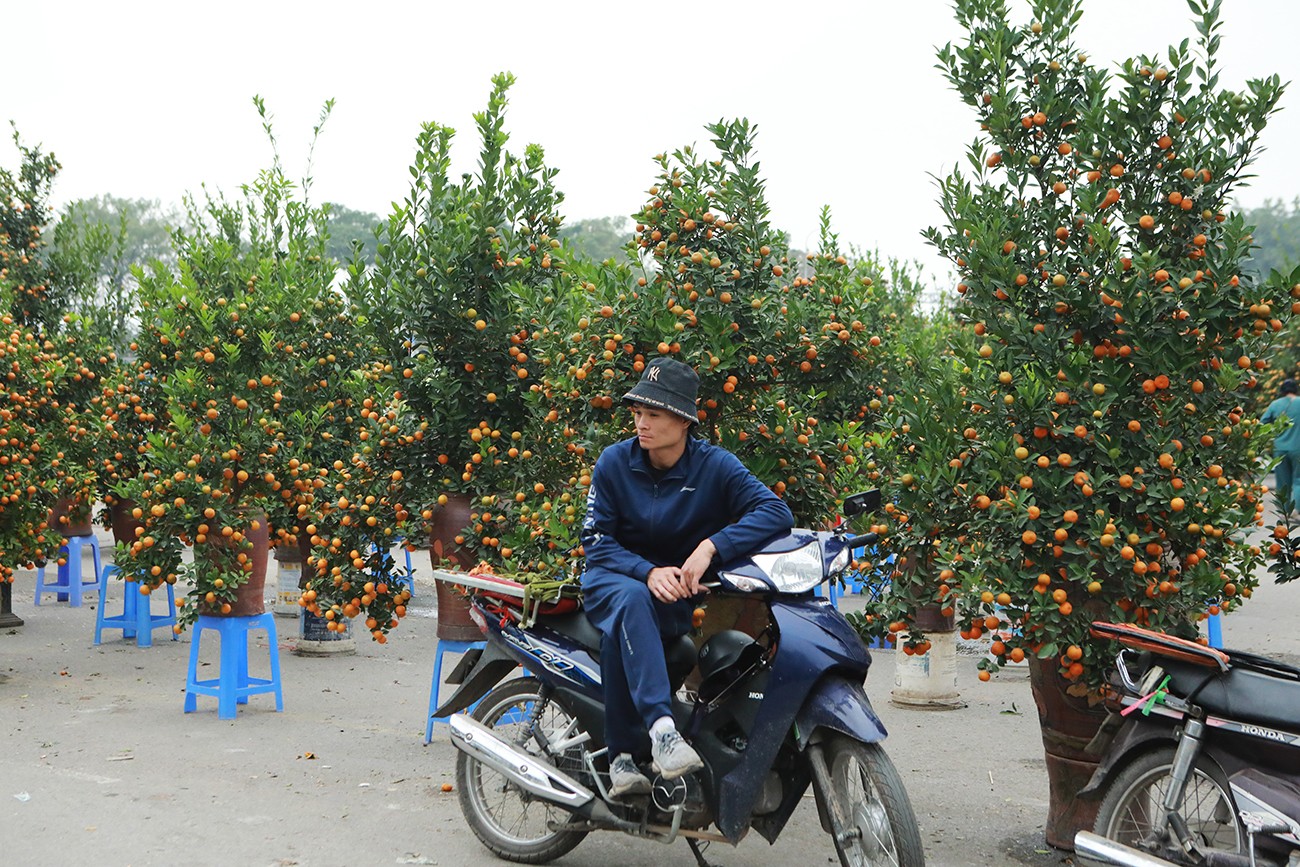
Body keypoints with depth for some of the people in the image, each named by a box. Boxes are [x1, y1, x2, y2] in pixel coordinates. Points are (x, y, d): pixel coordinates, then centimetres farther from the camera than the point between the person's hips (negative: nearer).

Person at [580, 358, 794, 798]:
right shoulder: (614, 462, -4)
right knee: (631, 599, -38)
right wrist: (647, 572, -24)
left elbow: (776, 512, -19)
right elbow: (596, 540, -5)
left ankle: (622, 755, -27)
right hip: (613, 577, 0)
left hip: (677, 588, 0)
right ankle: (661, 728, -51)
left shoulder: (714, 466, -7)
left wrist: (711, 546, -31)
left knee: (619, 637, -35)